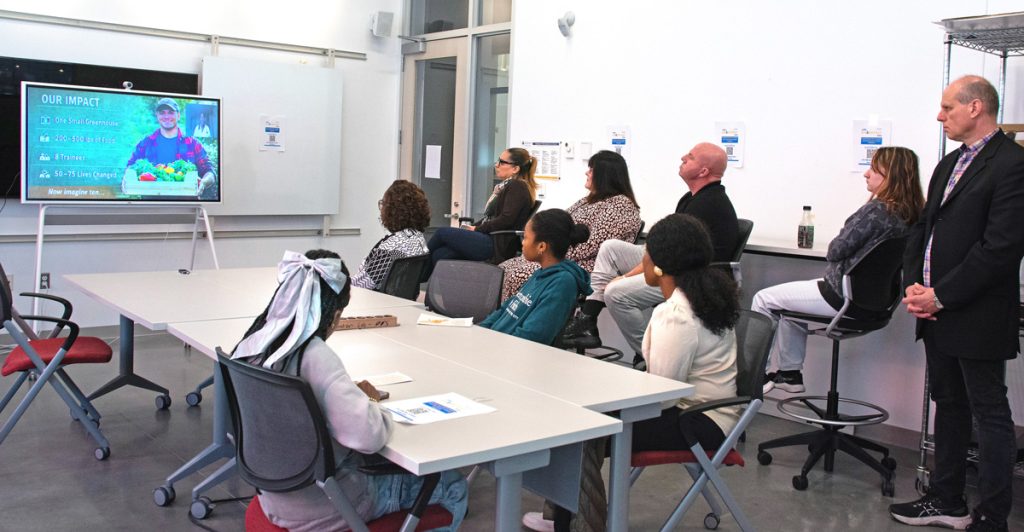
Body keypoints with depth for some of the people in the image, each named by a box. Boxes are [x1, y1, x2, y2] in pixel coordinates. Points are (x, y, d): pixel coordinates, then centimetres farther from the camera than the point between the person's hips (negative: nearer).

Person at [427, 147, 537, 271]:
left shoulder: (517, 186, -8)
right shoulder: (507, 185, 21)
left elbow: (506, 219, -18)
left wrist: (477, 229, -9)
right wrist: (472, 227, 5)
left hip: (499, 248, -9)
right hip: (490, 239, 9)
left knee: (443, 232, -8)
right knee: (439, 254, -8)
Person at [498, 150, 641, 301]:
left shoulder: (621, 204, -10)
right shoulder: (591, 199, 21)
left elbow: (592, 245, -19)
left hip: (587, 268, -10)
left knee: (519, 275, -24)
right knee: (504, 268, -3)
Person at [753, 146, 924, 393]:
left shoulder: (877, 209, -21)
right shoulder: (909, 214, 5)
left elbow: (836, 250, -17)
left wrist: (832, 248, 3)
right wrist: (837, 252, 4)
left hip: (843, 294, -9)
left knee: (763, 299, 3)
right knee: (785, 299, 27)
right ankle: (790, 373, 30)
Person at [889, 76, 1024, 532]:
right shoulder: (950, 164, 14)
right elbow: (922, 228, 15)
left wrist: (940, 296, -18)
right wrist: (913, 285, 0)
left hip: (977, 318, -9)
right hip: (938, 313, 9)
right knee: (949, 406, 17)